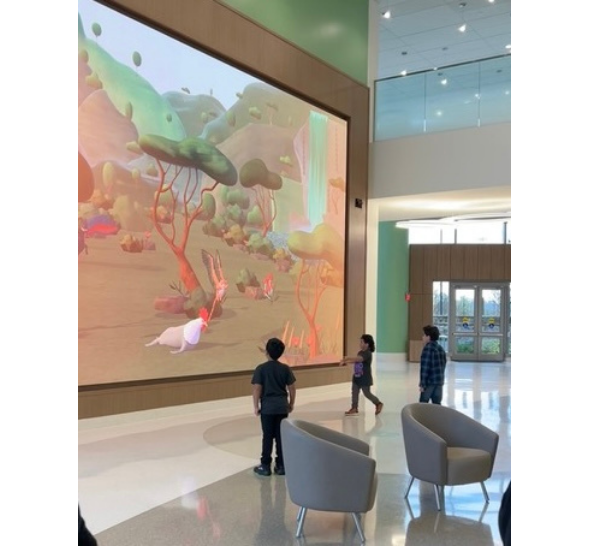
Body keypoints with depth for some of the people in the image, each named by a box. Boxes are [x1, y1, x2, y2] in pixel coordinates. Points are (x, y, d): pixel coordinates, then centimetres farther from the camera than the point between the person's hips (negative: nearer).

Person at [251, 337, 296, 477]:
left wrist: (256, 406, -2)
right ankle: (281, 465, 13)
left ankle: (265, 466, 10)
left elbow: (257, 389, -11)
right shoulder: (286, 368, 1)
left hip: (267, 407, -3)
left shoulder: (261, 369, -9)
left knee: (267, 436, 5)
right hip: (282, 407, 3)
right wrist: (291, 404, 16)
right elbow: (292, 388, 3)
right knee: (281, 436, 8)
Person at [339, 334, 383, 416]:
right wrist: (345, 362, 8)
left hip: (365, 378, -8)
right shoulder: (360, 352, 9)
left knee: (367, 394, 4)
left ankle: (378, 404, 24)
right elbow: (355, 360, 19)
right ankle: (354, 408, 12)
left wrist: (347, 358, -41)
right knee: (354, 392, 6)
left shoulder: (367, 354, -21)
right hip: (357, 377, 8)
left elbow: (359, 359, -37)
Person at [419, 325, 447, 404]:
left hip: (429, 382, -8)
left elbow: (425, 367, -18)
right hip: (439, 381, 8)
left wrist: (422, 384, -15)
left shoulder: (427, 348, -14)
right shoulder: (441, 348, 13)